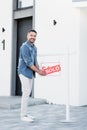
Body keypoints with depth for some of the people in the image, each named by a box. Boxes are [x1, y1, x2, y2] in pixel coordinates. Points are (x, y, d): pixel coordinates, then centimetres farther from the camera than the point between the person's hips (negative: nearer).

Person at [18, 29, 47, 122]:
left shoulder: (34, 48, 13)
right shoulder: (24, 47, -14)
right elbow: (28, 62, -18)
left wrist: (40, 70, 3)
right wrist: (38, 71, -15)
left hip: (31, 73, 8)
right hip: (24, 72, -8)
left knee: (27, 93, 11)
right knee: (26, 93, -8)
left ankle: (25, 114, 19)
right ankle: (23, 116, -2)